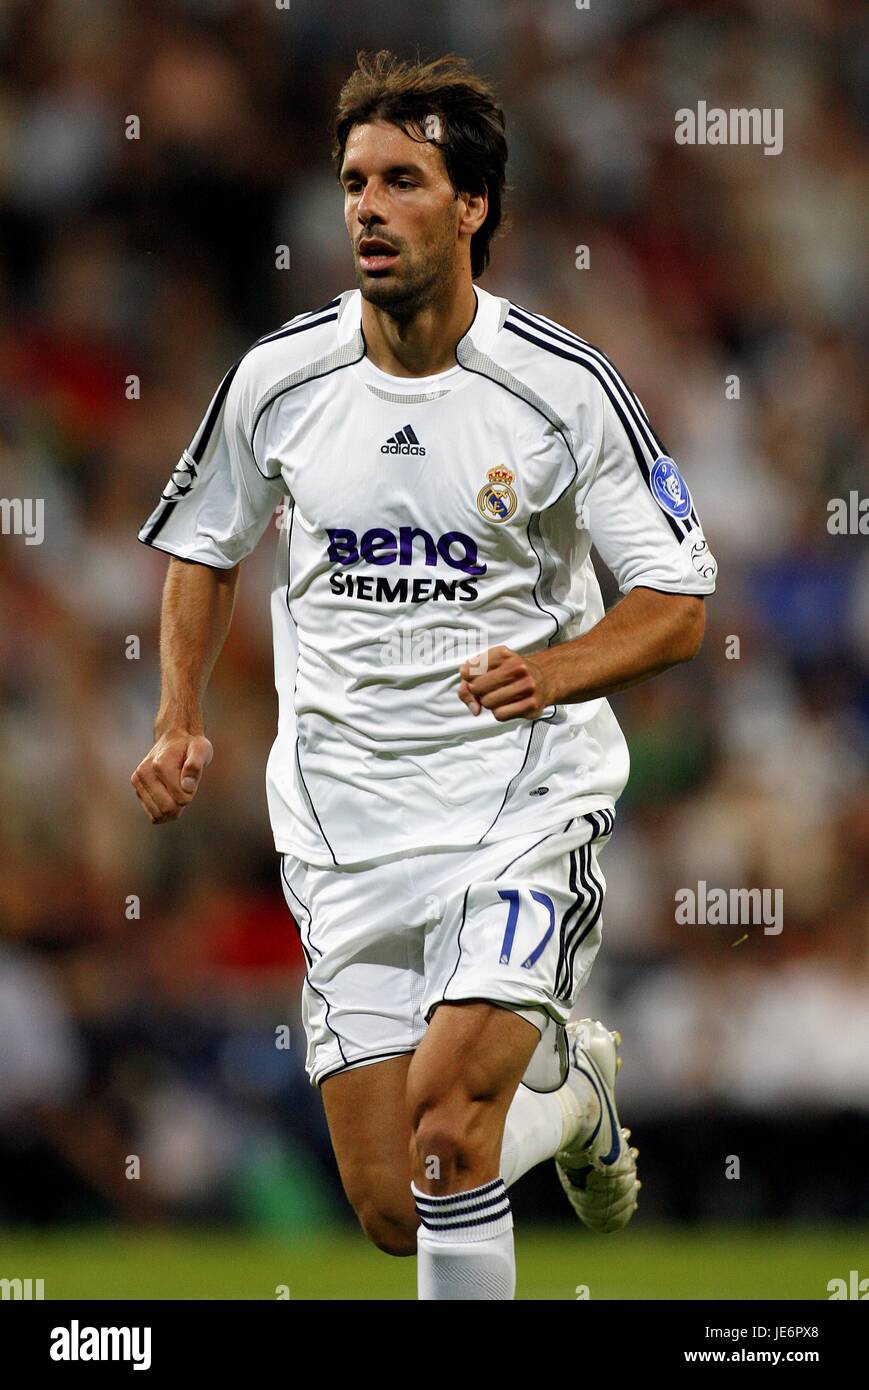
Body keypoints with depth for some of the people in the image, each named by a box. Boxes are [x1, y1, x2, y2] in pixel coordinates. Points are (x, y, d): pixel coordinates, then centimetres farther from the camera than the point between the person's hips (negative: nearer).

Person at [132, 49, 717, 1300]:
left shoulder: (566, 388, -8)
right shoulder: (277, 379, 0)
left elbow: (677, 608, -2)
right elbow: (204, 548, 18)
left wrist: (560, 667, -21)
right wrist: (179, 720, 4)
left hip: (524, 793, -3)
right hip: (343, 812, 3)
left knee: (445, 1128, -24)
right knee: (391, 1211, 1)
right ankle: (567, 1085, 34)